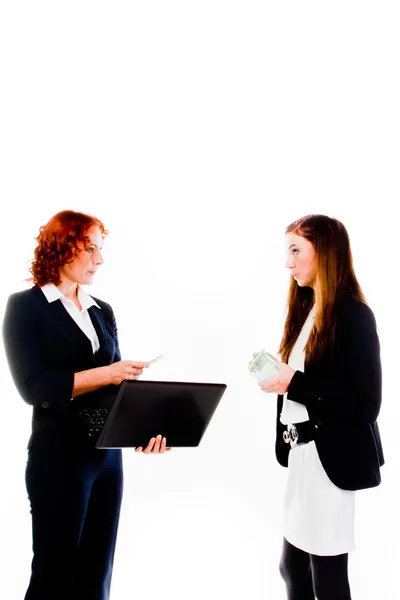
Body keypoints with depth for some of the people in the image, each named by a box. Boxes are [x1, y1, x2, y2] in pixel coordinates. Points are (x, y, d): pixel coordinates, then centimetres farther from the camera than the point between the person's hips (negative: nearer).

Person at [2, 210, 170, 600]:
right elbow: (33, 386, -14)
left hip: (108, 454, 6)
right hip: (58, 455, -5)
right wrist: (103, 375, -21)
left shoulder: (102, 311, 12)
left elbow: (117, 384, 8)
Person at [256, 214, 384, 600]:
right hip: (301, 453, 8)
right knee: (292, 568, 18)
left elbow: (365, 404, -19)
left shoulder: (352, 314, -15)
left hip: (330, 459, -8)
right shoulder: (307, 311, 9)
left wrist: (294, 383, -22)